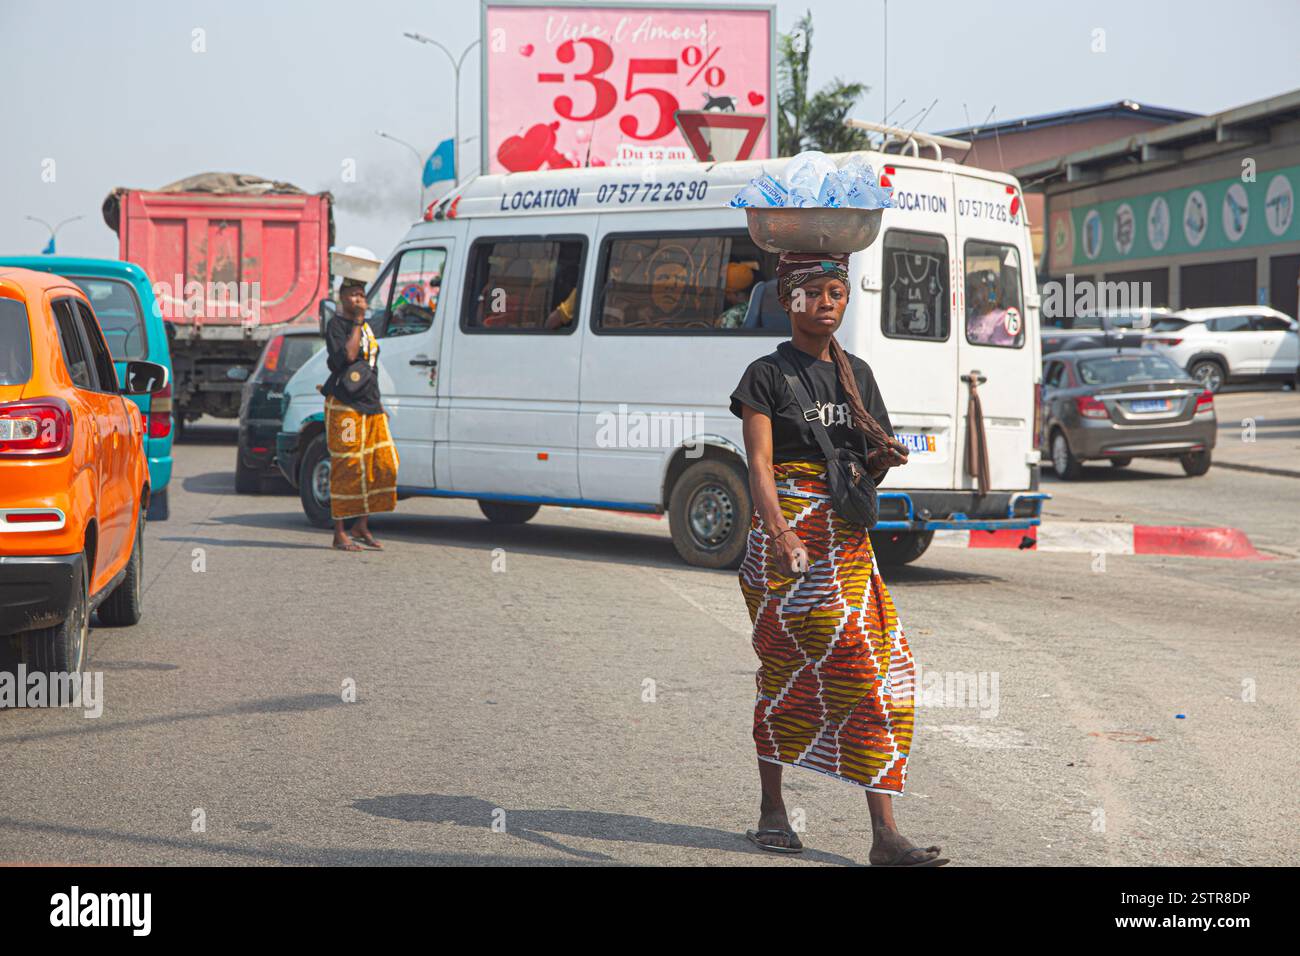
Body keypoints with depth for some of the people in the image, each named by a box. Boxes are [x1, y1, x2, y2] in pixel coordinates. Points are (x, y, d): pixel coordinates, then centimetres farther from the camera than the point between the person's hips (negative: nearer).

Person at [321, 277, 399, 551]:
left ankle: (362, 526, 13)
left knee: (384, 465, 3)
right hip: (344, 407, -8)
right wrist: (356, 322, -16)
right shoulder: (336, 324, -6)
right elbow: (346, 356, -23)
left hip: (371, 407, 8)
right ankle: (339, 534, 0)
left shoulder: (366, 325, 19)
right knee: (345, 468, -6)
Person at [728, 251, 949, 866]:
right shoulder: (767, 375, -2)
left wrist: (884, 457, -7)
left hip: (848, 539, 5)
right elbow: (759, 467, -14)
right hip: (786, 536, -5)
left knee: (884, 669, -4)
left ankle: (885, 836, -4)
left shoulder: (857, 374, 15)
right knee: (784, 675, -2)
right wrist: (780, 536, -29)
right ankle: (771, 811, 15)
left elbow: (870, 474, 17)